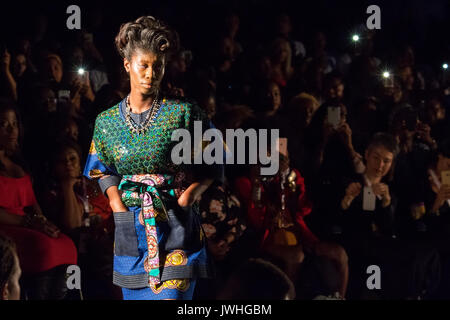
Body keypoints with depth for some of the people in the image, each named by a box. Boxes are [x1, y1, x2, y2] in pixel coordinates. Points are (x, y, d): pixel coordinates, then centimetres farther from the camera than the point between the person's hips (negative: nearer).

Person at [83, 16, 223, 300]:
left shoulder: (183, 113, -3)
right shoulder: (107, 121, 6)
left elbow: (212, 168, 2)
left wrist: (187, 197, -13)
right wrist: (118, 204, 1)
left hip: (175, 226, -3)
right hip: (129, 231, 3)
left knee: (171, 295, -13)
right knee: (136, 295, 9)